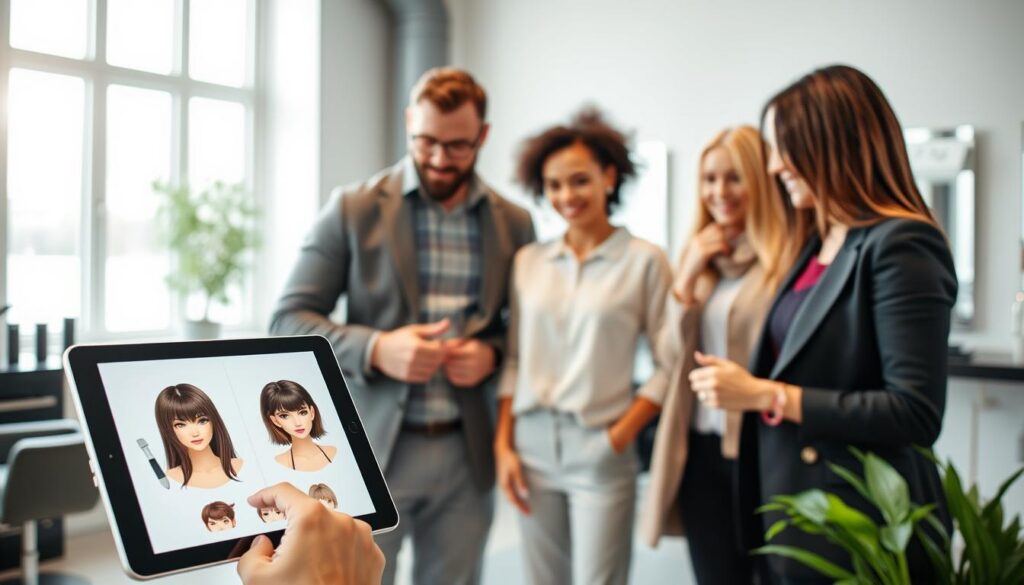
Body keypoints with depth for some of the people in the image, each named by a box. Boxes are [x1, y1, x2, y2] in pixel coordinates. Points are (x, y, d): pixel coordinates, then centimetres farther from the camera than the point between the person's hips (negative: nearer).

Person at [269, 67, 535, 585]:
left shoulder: (514, 224, 4)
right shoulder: (353, 209, -3)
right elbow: (290, 319, -4)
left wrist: (492, 353, -10)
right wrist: (375, 348, -21)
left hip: (467, 454, 3)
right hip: (371, 448, -2)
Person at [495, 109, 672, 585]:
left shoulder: (644, 261, -4)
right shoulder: (528, 261, 7)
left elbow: (668, 363, -4)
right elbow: (514, 360, 9)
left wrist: (623, 434, -10)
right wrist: (503, 444, 5)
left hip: (601, 452, -3)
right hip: (532, 445, 4)